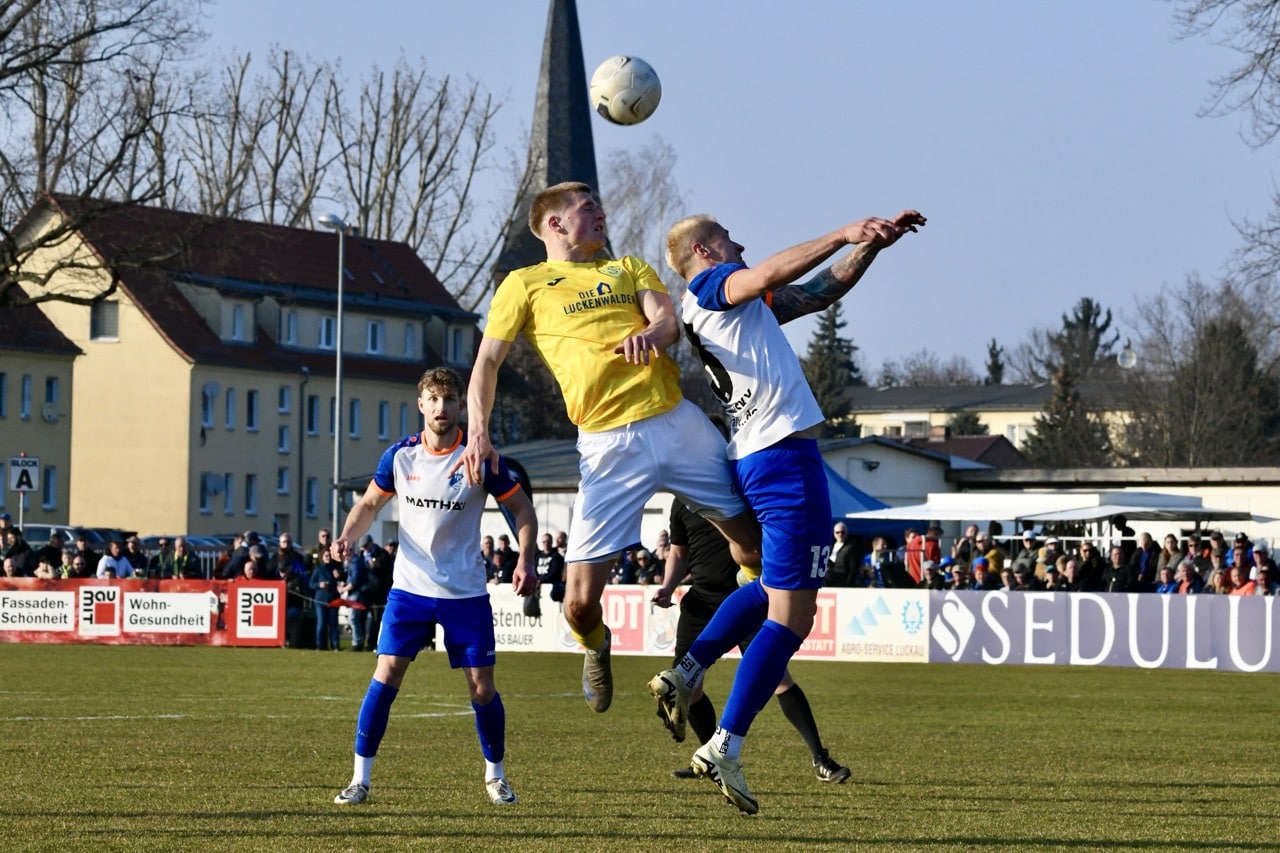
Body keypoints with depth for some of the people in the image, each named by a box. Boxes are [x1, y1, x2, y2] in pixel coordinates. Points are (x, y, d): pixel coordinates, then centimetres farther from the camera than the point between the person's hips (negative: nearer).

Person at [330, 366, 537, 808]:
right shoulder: (400, 455, -3)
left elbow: (522, 509, 1)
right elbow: (370, 503, 12)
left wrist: (525, 560, -12)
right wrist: (346, 537, -8)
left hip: (466, 591, -1)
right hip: (410, 586, 1)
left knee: (482, 687, 0)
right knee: (386, 674, -10)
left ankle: (495, 774, 22)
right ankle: (360, 778, -2)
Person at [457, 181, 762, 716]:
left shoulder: (628, 269, 22)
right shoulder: (525, 285, 12)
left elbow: (669, 320, 4)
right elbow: (487, 362, 7)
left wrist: (653, 332, -21)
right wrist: (478, 433, -10)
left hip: (677, 422, 3)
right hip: (608, 445, -3)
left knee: (754, 541, 4)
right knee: (581, 600, -9)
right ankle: (595, 648, 26)